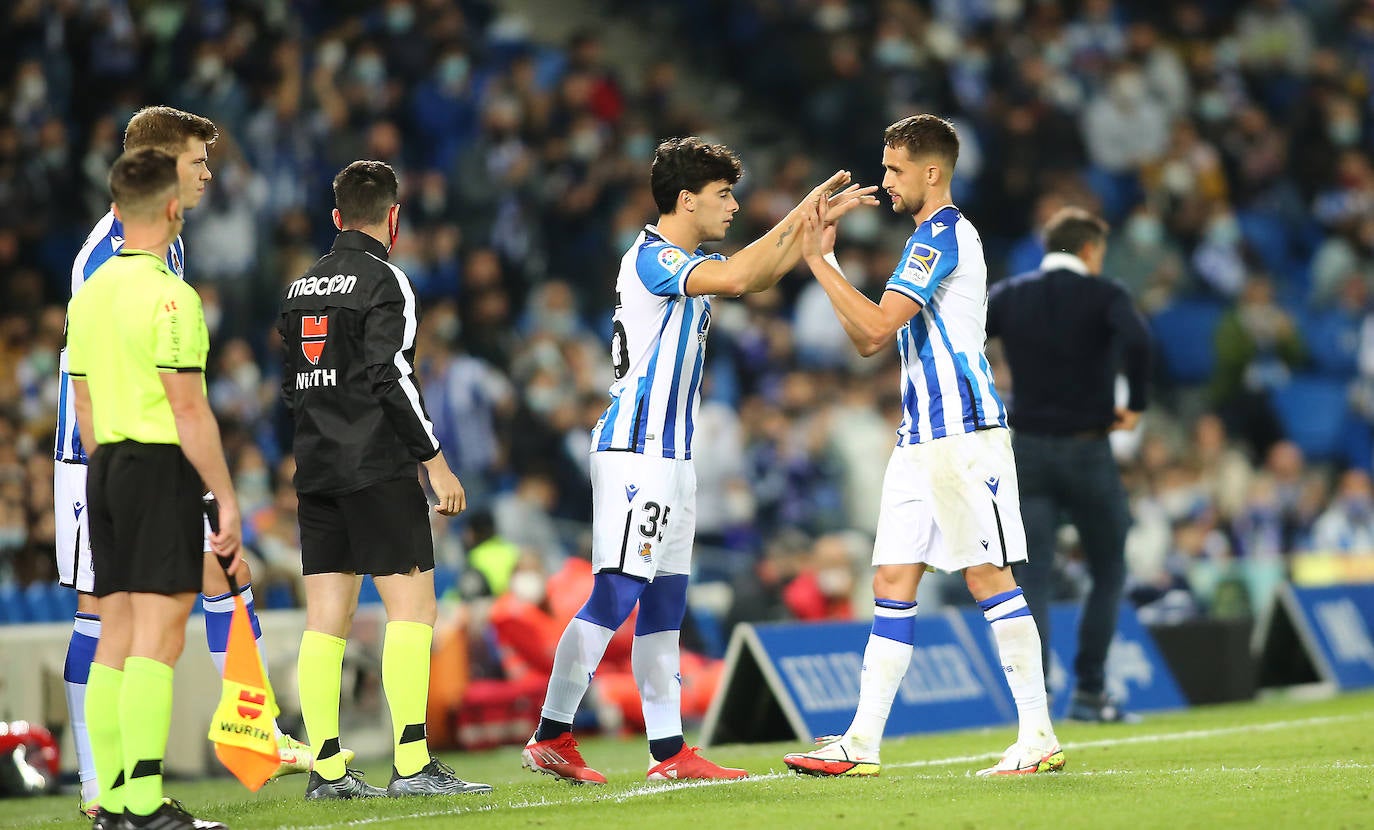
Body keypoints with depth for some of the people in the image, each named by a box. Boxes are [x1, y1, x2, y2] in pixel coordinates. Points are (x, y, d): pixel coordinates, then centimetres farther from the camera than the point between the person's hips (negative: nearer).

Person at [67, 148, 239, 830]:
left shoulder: (87, 295, 11)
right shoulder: (168, 294, -13)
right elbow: (189, 409, -16)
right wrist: (227, 499, -13)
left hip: (106, 469, 8)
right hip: (162, 467, -8)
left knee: (116, 640, 9)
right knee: (158, 639, -8)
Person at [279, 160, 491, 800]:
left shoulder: (302, 286, 15)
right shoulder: (384, 280, -8)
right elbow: (392, 379, -15)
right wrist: (436, 463, -12)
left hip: (316, 471, 7)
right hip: (378, 470, -7)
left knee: (326, 619, 5)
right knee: (412, 607, -6)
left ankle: (326, 769, 4)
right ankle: (412, 764, -13)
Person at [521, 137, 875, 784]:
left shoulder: (686, 263, 17)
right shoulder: (651, 258, -13)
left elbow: (761, 276, 30)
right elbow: (734, 277, -29)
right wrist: (797, 216, -19)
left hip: (670, 455, 10)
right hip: (634, 450, -10)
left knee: (664, 604, 8)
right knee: (614, 596, -13)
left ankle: (669, 750, 9)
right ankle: (550, 737, -11)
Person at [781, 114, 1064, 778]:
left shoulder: (943, 235, -11)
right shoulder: (927, 239, 20)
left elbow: (876, 327, -18)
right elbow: (866, 341, 21)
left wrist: (818, 261, -12)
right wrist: (826, 258, 15)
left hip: (962, 435, -10)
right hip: (923, 437, 10)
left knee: (988, 576, -8)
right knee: (893, 582, 5)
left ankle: (1039, 739, -5)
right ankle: (862, 744, 4)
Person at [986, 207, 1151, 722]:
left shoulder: (1009, 295, 7)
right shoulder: (1103, 295, -3)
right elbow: (1135, 339, -24)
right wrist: (1134, 405, -12)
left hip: (1027, 450, 2)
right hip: (1087, 450, -2)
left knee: (1032, 579, -1)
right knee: (1108, 574, 15)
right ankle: (1088, 692, 13)